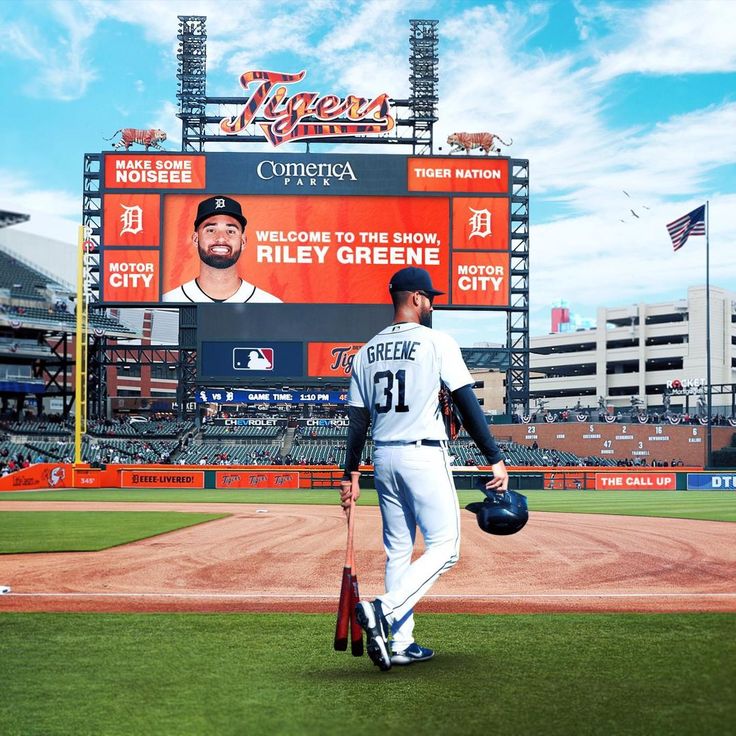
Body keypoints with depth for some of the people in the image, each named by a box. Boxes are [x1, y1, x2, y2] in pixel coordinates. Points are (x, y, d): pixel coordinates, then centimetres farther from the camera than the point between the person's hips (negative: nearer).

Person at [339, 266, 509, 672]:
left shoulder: (368, 350, 10)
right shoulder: (437, 342, -6)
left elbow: (358, 419, 11)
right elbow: (468, 405, -10)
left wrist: (350, 474, 15)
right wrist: (495, 459, -9)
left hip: (383, 458, 6)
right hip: (424, 456, -6)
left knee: (398, 551, 13)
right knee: (443, 548, -2)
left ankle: (401, 644, 14)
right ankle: (383, 611, -19)